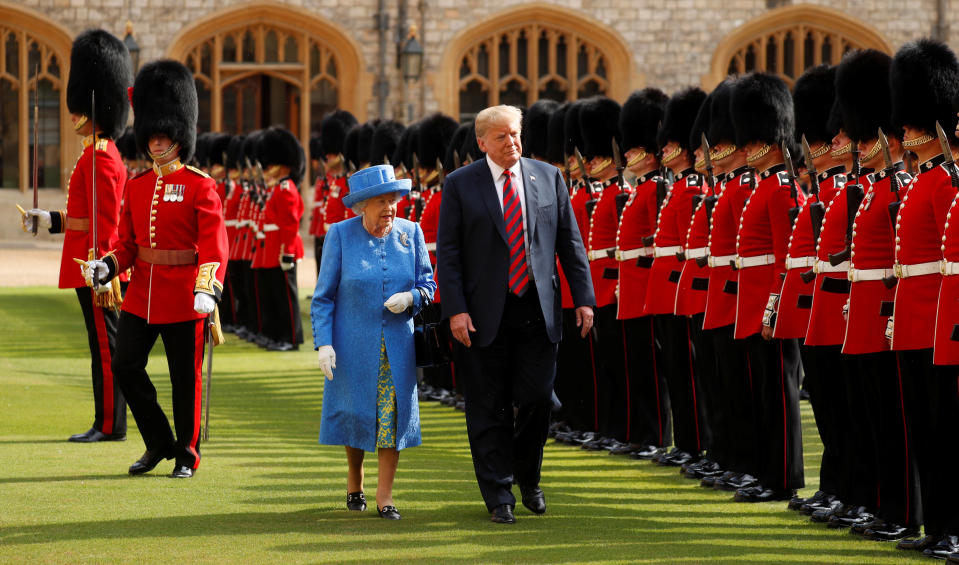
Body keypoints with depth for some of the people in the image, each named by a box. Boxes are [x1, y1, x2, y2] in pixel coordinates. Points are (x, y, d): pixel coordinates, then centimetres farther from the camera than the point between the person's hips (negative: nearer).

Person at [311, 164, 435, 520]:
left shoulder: (411, 233, 1)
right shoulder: (340, 235, -5)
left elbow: (428, 285, 7)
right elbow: (323, 297, -4)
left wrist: (410, 298, -16)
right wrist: (324, 343, -12)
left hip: (398, 343, 2)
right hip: (353, 344, -2)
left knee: (393, 415, -2)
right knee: (356, 413, 6)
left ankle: (385, 496, 4)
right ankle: (355, 483, 30)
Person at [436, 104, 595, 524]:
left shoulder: (548, 178, 7)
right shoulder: (460, 185, 0)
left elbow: (570, 242, 9)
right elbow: (448, 252, -2)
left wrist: (583, 298, 2)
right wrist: (456, 310, -11)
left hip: (538, 312, 2)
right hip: (486, 313, -2)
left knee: (537, 399, 0)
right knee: (490, 408, 2)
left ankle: (529, 477, 24)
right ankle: (499, 495, 10)